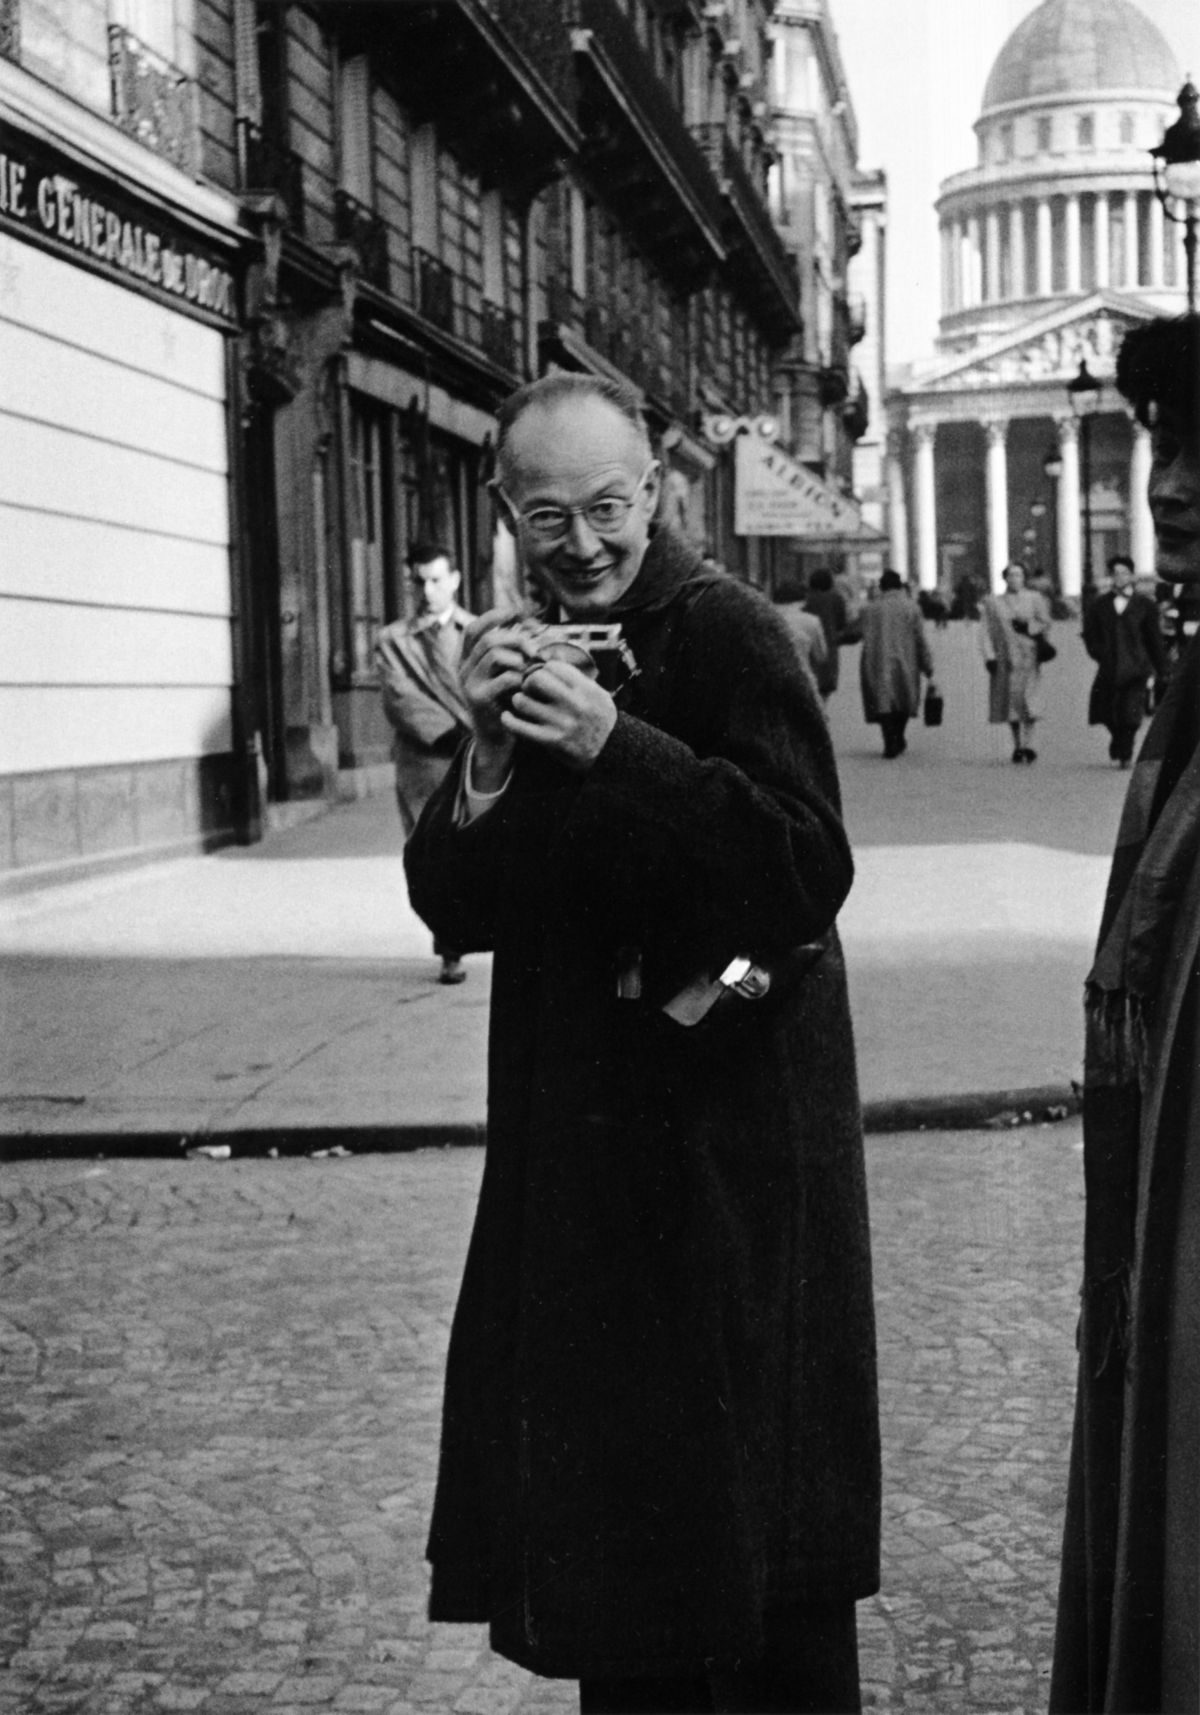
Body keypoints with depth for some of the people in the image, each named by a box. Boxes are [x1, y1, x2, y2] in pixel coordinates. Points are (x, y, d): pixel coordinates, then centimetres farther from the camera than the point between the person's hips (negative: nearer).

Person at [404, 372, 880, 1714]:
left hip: (737, 1126, -6)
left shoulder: (730, 634, -11)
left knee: (745, 1487, 3)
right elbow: (452, 910, 6)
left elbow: (813, 871, -21)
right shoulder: (525, 654, 9)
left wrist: (617, 747, -27)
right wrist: (487, 756, -12)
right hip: (581, 1129, 6)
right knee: (605, 1466, 13)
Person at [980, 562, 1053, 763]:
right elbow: (985, 632, 5)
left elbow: (1046, 624, 7)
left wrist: (1028, 626, -12)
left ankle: (1027, 744, -12)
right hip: (1005, 658, 1)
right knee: (1010, 701, 2)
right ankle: (1017, 745, 12)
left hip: (1028, 656, -1)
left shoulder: (1035, 599, 10)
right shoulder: (993, 602, 9)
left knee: (1029, 700, -14)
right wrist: (989, 656, -5)